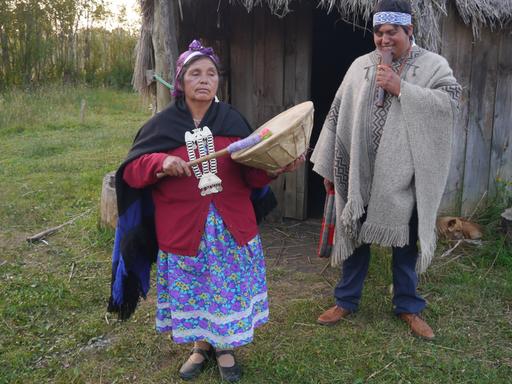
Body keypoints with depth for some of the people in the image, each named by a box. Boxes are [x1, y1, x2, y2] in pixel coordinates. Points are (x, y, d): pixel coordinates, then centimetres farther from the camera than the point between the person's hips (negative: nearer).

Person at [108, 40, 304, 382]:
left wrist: (274, 168, -23)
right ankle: (201, 346, 39)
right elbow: (131, 171, -5)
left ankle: (225, 347, 36)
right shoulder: (163, 124, -4)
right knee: (192, 290, 13)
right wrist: (161, 163, -23)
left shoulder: (232, 120, -1)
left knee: (229, 287, 11)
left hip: (230, 225, 1)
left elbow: (251, 173, -3)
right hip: (184, 227, 0)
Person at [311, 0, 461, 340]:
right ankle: (347, 300, 29)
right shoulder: (360, 66, 6)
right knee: (355, 236, 12)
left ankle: (408, 306, 29)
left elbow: (449, 103, -16)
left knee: (406, 241, 10)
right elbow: (338, 115, 7)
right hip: (360, 173, 2)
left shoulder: (433, 65, -1)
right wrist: (328, 166, 6)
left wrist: (401, 88, -19)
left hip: (406, 175, -2)